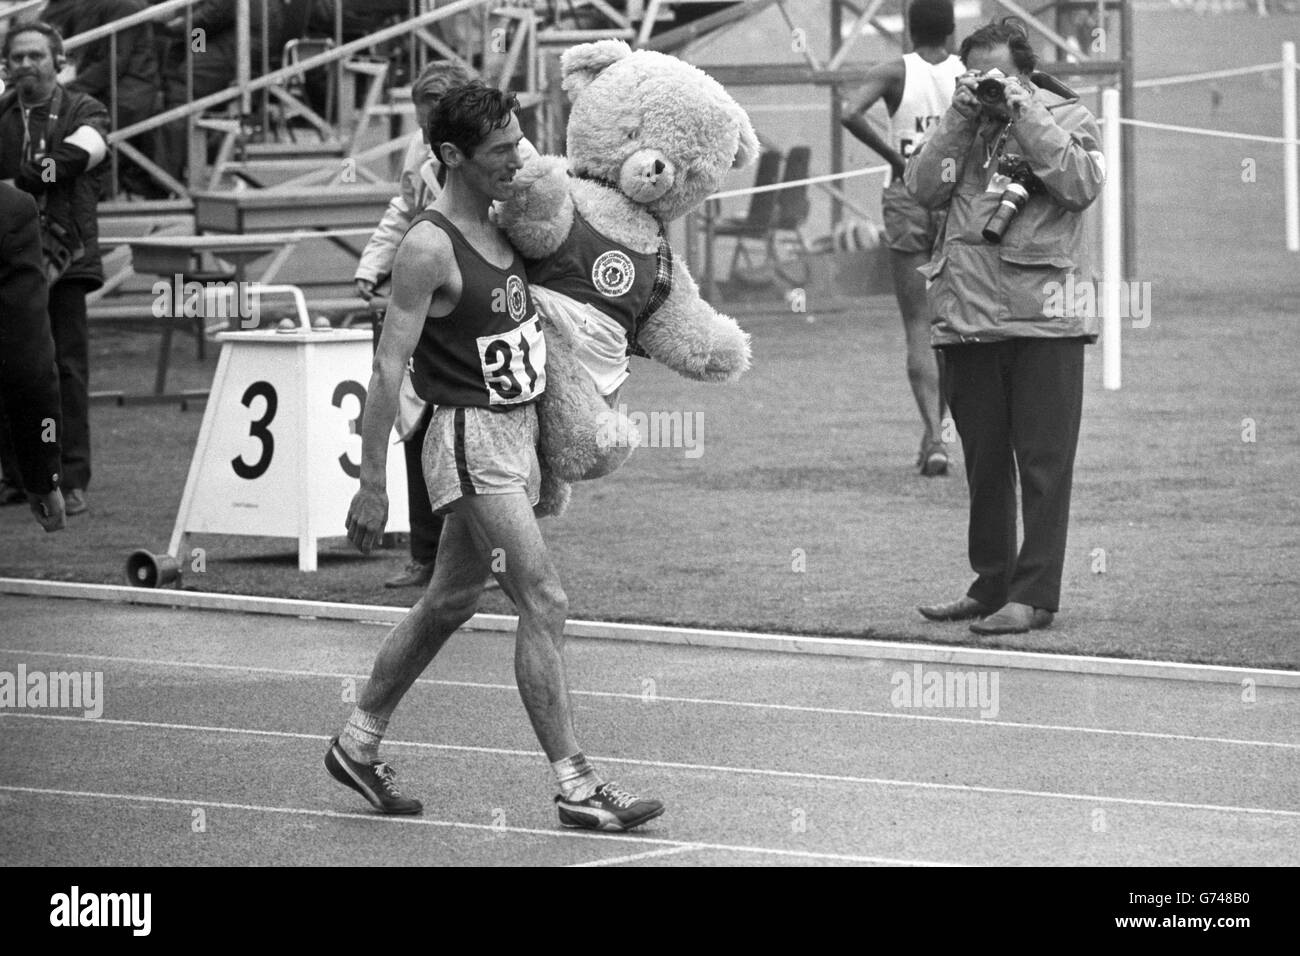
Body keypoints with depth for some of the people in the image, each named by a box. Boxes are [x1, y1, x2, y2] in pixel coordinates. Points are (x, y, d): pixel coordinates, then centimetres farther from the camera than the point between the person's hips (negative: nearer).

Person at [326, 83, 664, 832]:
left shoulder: (501, 227, 9)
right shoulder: (429, 248, -17)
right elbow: (389, 368, -17)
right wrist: (372, 484, -19)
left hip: (519, 432, 9)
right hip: (471, 439, -9)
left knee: (451, 602, 17)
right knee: (544, 603, -12)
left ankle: (359, 744, 29)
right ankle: (575, 785, -11)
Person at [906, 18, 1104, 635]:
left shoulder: (1066, 117, 5)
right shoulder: (962, 125, 14)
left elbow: (1082, 184, -13)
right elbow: (923, 189, 3)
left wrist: (1024, 113, -11)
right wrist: (960, 117, -5)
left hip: (1042, 317, -4)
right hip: (967, 318, 4)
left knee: (1043, 462, -4)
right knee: (984, 462, 11)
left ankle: (1034, 596, -4)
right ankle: (991, 586, 19)